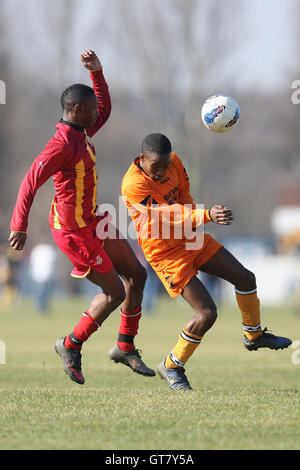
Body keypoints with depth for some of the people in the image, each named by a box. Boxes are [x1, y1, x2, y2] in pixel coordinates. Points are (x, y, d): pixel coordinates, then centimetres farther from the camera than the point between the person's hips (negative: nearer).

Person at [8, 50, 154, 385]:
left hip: (92, 221, 10)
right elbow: (31, 181, -28)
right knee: (114, 292, -2)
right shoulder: (63, 143, -23)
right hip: (74, 231, -10)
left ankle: (125, 347, 23)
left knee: (136, 274, 12)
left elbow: (104, 109, 25)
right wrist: (19, 226, -33)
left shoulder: (82, 132, 6)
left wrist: (97, 73, 13)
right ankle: (71, 346, 15)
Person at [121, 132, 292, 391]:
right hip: (166, 253, -8)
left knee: (245, 278, 11)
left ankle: (254, 335, 38)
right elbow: (166, 215, -36)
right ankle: (171, 367, 4)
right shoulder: (133, 185, -29)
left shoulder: (174, 162, -6)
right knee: (207, 313, -15)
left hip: (192, 239, 8)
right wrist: (207, 215, -48)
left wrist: (193, 222, -6)